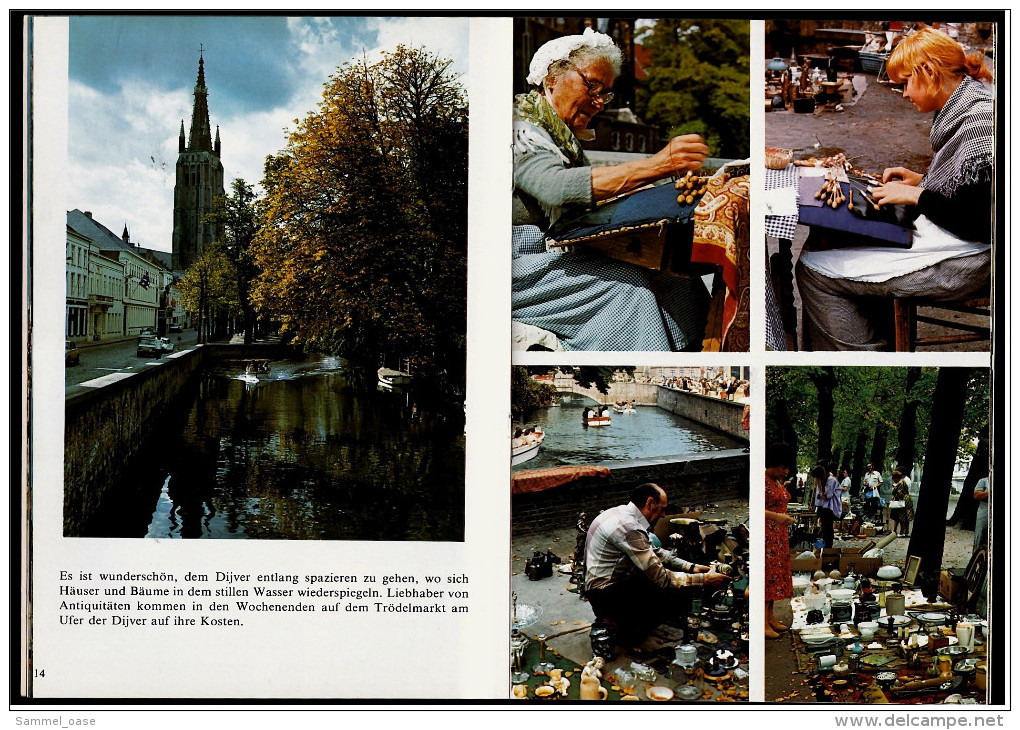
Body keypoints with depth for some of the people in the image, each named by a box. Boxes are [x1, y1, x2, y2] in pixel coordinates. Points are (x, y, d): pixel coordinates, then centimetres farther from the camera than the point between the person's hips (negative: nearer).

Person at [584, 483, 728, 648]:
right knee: (678, 596, -18)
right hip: (605, 594, -11)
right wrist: (703, 580, -14)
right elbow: (661, 578, -21)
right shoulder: (629, 528, -25)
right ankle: (623, 627, -4)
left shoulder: (623, 512, 6)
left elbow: (655, 552, 18)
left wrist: (690, 567, 9)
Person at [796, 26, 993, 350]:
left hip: (963, 261, -11)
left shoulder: (981, 117, -18)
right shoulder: (965, 111, 13)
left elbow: (980, 218, -24)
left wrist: (916, 196, -13)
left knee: (812, 269, -11)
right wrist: (921, 180, 12)